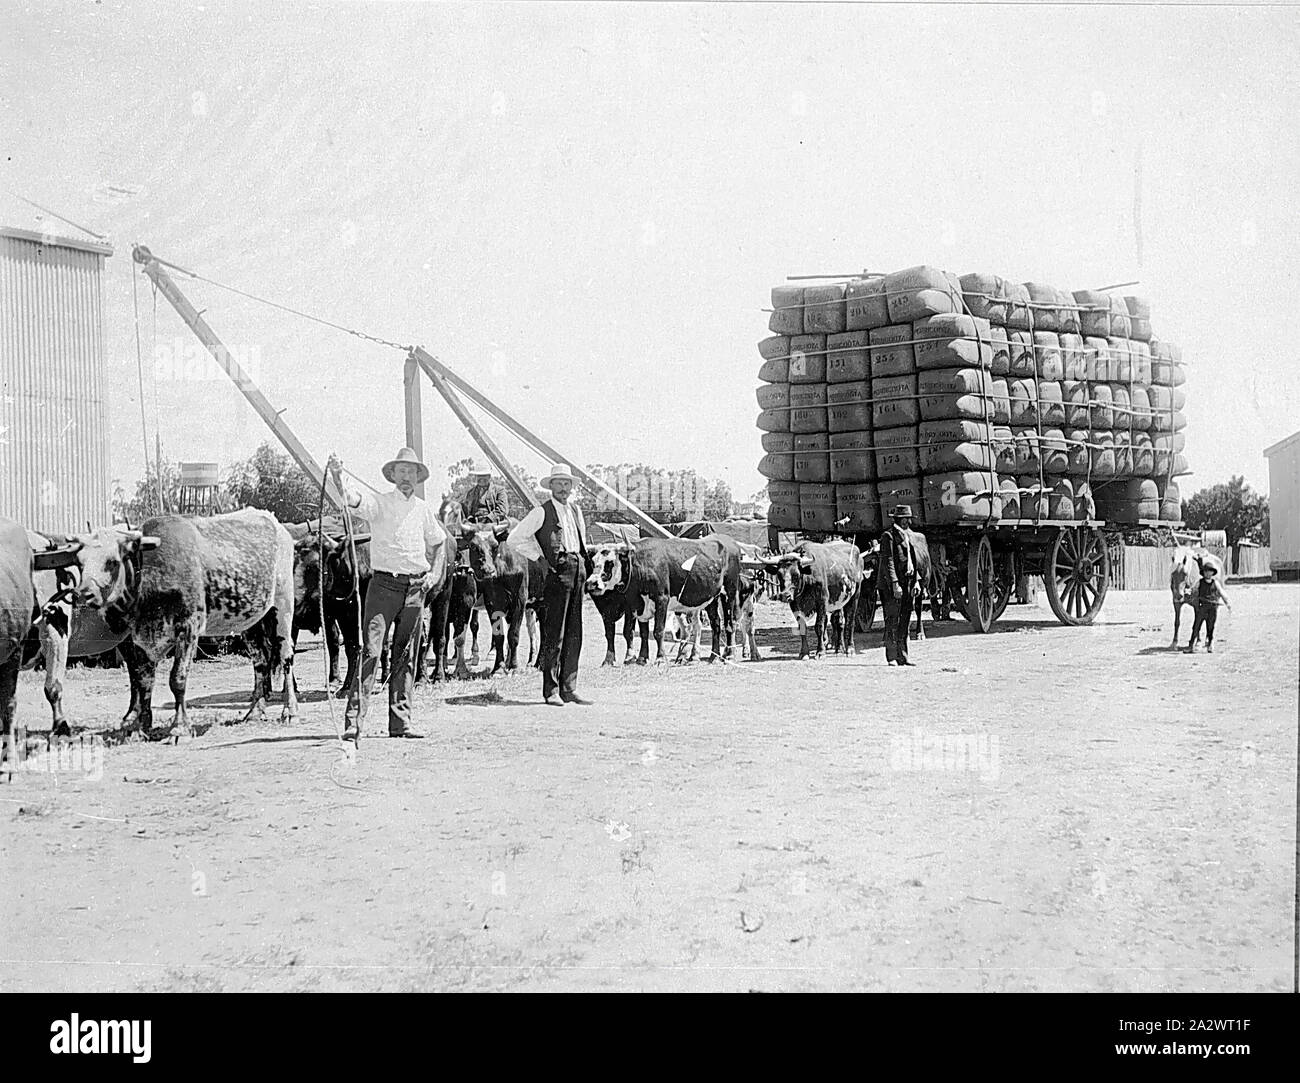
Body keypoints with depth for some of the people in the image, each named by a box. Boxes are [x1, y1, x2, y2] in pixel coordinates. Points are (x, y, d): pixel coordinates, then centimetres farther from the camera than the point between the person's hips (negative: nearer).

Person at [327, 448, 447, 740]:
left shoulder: (424, 509, 13)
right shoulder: (380, 502, -1)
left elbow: (438, 544, 26)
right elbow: (353, 499, -21)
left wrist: (434, 574, 12)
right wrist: (338, 478, -40)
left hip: (416, 587, 4)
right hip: (384, 583, -4)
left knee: (404, 655, 9)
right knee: (371, 650, -12)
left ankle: (400, 722, 14)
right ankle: (353, 721, -12)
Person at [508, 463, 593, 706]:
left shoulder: (576, 510, 17)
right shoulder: (542, 512, -2)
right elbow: (515, 538, -3)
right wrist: (539, 557, -6)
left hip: (577, 571, 7)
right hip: (556, 573, -7)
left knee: (574, 633, 7)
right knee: (554, 633, -7)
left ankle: (569, 688, 13)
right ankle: (551, 691, -2)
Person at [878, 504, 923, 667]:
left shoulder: (909, 536, 16)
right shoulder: (888, 536, -8)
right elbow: (888, 562, -14)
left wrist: (916, 581, 11)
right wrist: (895, 584, -19)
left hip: (907, 583, 7)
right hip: (891, 584, -7)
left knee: (905, 620, 9)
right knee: (892, 621, -4)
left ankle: (902, 657, 14)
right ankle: (891, 657, 0)